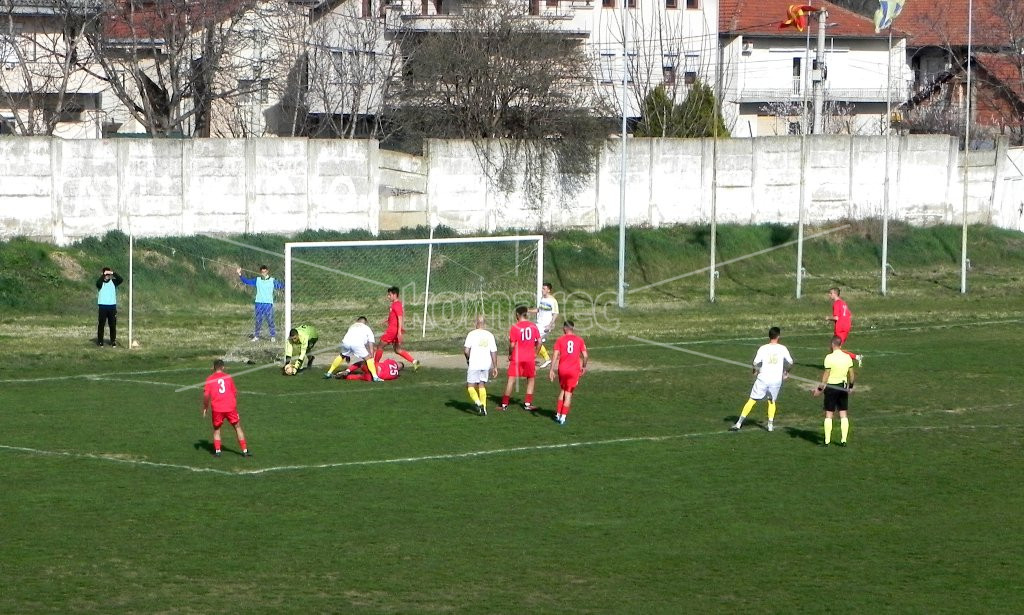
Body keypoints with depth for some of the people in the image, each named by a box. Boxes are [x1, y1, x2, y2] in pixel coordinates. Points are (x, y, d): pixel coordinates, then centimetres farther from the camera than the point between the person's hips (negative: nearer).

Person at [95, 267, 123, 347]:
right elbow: (98, 283, -23)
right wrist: (103, 275, -26)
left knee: (113, 324, 6)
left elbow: (121, 279, -10)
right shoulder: (100, 282, 0)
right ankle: (100, 341, 4)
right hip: (102, 306, -2)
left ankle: (113, 341, 14)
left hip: (112, 305, 2)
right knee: (101, 324, -1)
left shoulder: (113, 282, 6)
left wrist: (113, 273, -19)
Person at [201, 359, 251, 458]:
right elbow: (235, 393, 11)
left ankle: (217, 450, 2)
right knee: (238, 427, 12)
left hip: (217, 409, -1)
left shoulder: (209, 379, 2)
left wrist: (205, 409, 6)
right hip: (231, 407, 1)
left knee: (216, 429, 16)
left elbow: (206, 395, -4)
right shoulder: (228, 378, 7)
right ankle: (244, 450, 9)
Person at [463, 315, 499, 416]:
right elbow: (494, 352, 5)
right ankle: (484, 408, 12)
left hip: (474, 365, -4)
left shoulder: (472, 334, -7)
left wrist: (468, 359, 9)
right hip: (486, 364, 4)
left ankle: (478, 403, -18)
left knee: (470, 386, 4)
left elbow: (466, 350, -12)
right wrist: (495, 367, 11)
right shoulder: (490, 335, 4)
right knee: (482, 385, 17)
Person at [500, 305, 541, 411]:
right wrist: (535, 353, 16)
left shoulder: (515, 328, -9)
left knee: (511, 380, 1)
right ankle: (528, 404, 13)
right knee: (531, 379, 16)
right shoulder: (533, 326, 2)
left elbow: (512, 345, -11)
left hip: (517, 358, -2)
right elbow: (539, 342, 3)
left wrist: (510, 354, 6)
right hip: (530, 358, 2)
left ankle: (504, 404, 1)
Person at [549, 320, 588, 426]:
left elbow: (555, 355, -6)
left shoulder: (560, 340, 1)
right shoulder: (579, 340, 3)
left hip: (562, 369, 1)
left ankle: (558, 414, 20)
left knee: (562, 391, 20)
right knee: (568, 393, 5)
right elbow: (585, 356, 1)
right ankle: (563, 417, 0)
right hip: (574, 370, -1)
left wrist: (551, 370, -6)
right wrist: (584, 367, 18)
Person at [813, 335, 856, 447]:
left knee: (829, 414, 2)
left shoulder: (829, 357, -15)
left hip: (831, 387, -4)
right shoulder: (847, 357, 1)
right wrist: (851, 386, 23)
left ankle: (827, 440, 2)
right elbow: (851, 374, 8)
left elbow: (826, 374, -15)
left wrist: (820, 389, -8)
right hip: (843, 387, 4)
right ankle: (843, 440, 8)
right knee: (843, 415, 9)